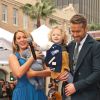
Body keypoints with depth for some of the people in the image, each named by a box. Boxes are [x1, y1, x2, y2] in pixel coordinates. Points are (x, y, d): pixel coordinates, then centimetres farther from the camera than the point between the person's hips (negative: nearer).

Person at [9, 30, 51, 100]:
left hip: (38, 92, 3)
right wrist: (33, 57, -13)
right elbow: (18, 73, -17)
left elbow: (49, 71, -2)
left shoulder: (36, 54, 7)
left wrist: (34, 73, -19)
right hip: (23, 92, -3)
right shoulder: (13, 56, 1)